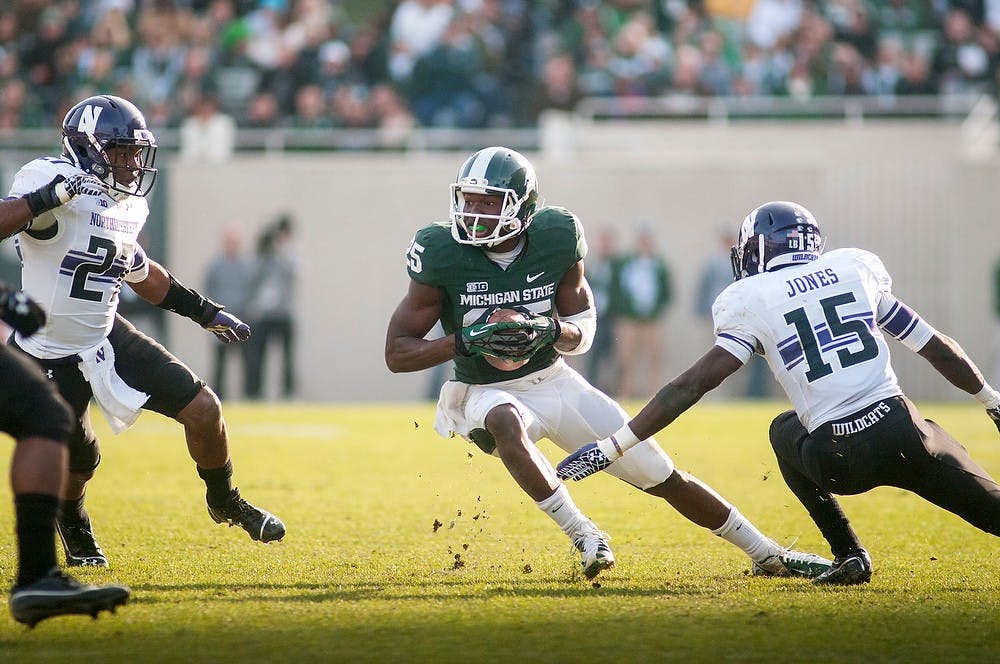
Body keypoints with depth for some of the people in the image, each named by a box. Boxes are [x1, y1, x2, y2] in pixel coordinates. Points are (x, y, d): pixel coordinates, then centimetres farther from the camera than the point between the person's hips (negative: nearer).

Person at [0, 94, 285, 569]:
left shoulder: (127, 205, 5)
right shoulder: (50, 180, -20)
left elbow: (141, 273, 22)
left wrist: (207, 313, 24)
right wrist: (49, 197, -44)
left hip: (105, 337, 6)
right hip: (51, 357, -6)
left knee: (203, 410, -3)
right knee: (77, 464, 6)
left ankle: (225, 503, 24)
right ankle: (71, 522, 43)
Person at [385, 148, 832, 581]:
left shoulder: (557, 238, -10)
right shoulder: (443, 254, -17)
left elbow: (583, 334, 2)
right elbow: (396, 354, -15)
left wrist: (550, 330, -22)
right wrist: (467, 341, -31)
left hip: (555, 382, 3)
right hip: (490, 394, -3)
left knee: (664, 477, 3)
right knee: (507, 423, -41)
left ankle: (765, 554, 18)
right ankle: (582, 535, -31)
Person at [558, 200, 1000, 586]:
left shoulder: (752, 301, 4)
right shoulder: (856, 268, 15)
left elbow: (693, 385, -4)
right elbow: (934, 345, 22)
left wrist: (613, 447, -2)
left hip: (840, 458, -2)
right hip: (903, 430, 2)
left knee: (785, 432, 30)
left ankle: (848, 554, 18)